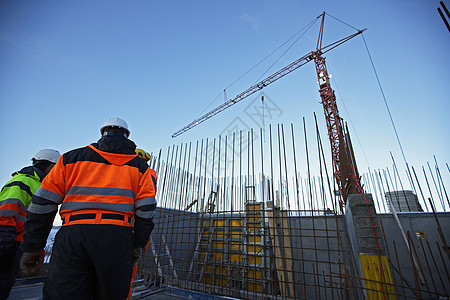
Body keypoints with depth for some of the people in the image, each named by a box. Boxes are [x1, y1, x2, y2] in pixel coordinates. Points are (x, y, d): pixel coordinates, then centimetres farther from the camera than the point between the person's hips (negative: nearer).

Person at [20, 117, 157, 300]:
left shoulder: (72, 157, 17)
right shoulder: (139, 165, 13)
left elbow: (43, 203, 13)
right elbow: (145, 211, 4)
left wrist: (32, 247, 18)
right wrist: (138, 245, 9)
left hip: (72, 236, 1)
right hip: (117, 238, 0)